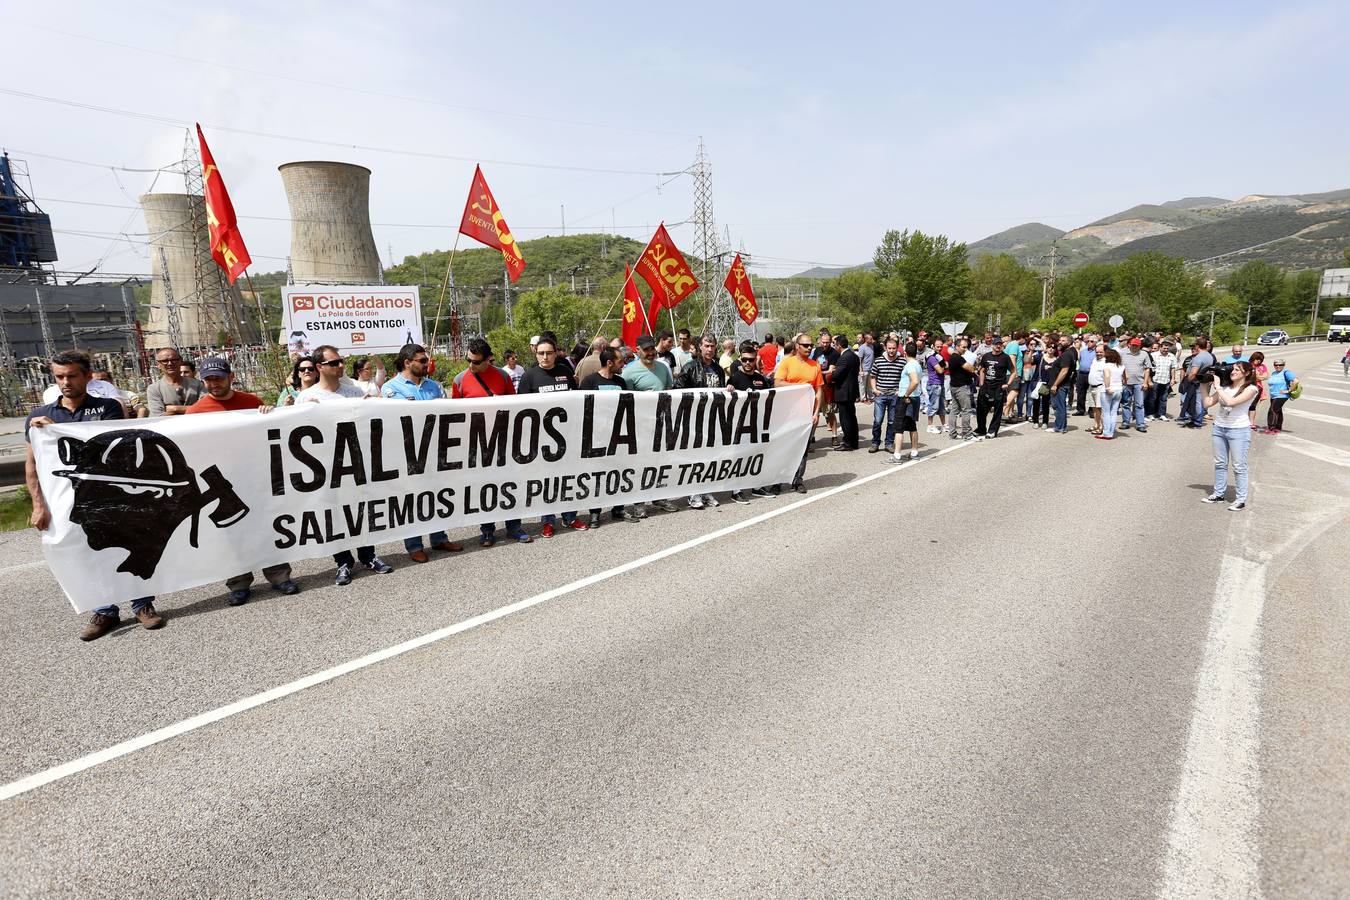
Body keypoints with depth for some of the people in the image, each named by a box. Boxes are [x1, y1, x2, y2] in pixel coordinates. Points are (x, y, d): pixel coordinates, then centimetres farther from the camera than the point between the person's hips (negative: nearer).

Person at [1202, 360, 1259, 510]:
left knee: (1239, 467, 0)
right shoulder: (1224, 386, 6)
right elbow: (1207, 404, 6)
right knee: (1220, 464, 11)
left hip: (1238, 430, -5)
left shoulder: (1250, 389, -8)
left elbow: (1231, 402, -24)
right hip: (1219, 428, 5)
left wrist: (1217, 387, -15)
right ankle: (1218, 494, 20)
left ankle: (1241, 500, 6)